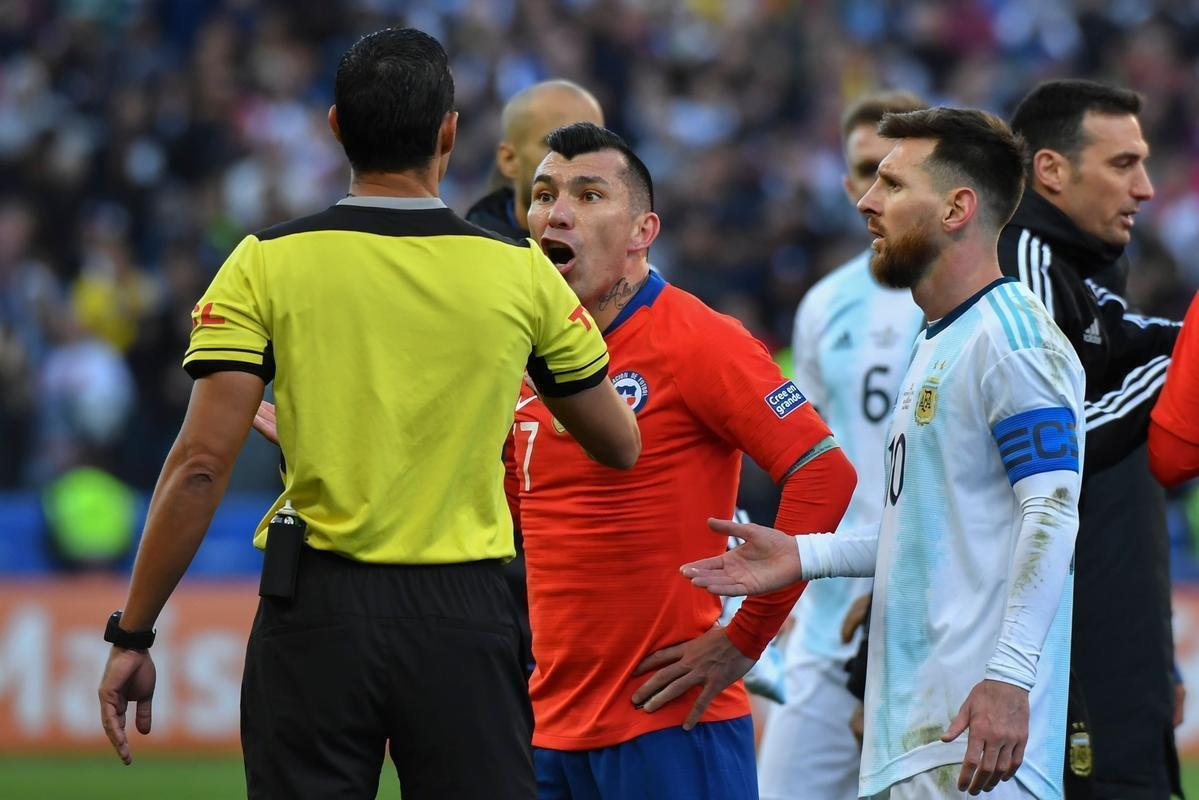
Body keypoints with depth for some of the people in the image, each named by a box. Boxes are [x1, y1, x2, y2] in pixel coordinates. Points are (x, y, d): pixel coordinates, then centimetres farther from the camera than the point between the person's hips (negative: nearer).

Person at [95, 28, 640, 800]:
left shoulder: (268, 265, -3)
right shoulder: (522, 274, 1)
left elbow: (201, 463, -8)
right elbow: (621, 447, 13)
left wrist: (132, 635, -2)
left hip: (315, 617, 0)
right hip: (463, 619, 1)